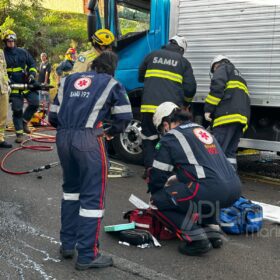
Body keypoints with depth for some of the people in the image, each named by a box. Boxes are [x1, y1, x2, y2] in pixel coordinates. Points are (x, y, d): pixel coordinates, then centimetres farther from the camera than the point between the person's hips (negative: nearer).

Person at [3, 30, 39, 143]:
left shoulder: (22, 52, 8)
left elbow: (32, 64, 14)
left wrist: (32, 74, -3)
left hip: (27, 83, 3)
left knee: (34, 103, -7)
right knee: (17, 110, -1)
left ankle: (24, 121, 16)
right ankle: (19, 133, 7)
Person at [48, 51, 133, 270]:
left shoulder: (70, 80, 21)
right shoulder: (111, 84, 10)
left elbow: (53, 116, 17)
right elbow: (124, 117, 3)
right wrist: (110, 132, 19)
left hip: (63, 138, 6)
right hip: (89, 140, -5)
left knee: (71, 188, 22)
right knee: (93, 196, 1)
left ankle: (68, 244, 30)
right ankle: (87, 255, 4)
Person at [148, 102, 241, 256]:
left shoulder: (171, 137, 3)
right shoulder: (202, 130, 26)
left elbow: (158, 174, 7)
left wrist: (154, 194, 25)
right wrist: (176, 179, 45)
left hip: (212, 191, -8)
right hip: (234, 189, 8)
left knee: (160, 200, 6)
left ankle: (196, 238, -3)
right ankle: (212, 231, 22)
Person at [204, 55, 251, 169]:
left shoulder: (223, 68, 14)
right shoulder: (238, 76, 38)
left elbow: (217, 86, -8)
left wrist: (208, 109, -10)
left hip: (228, 114, -8)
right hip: (242, 116, 9)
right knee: (230, 152, 10)